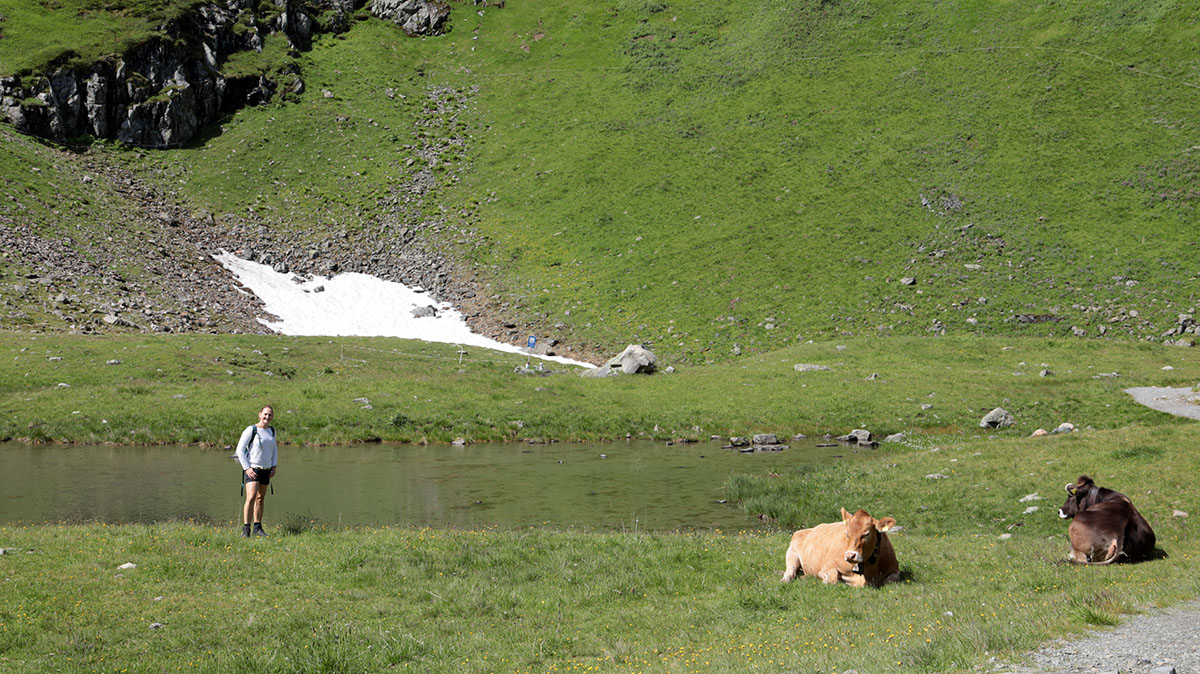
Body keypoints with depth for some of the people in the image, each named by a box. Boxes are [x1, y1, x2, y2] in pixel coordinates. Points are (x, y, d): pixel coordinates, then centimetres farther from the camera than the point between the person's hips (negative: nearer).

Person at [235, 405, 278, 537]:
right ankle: (246, 529, -18)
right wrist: (247, 468, -17)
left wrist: (274, 467, 10)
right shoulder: (251, 430, -11)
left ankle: (257, 528, 22)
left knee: (260, 498, 13)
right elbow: (240, 449, -11)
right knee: (251, 497, -19)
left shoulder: (272, 431, 8)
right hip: (252, 469, -7)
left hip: (265, 470, 7)